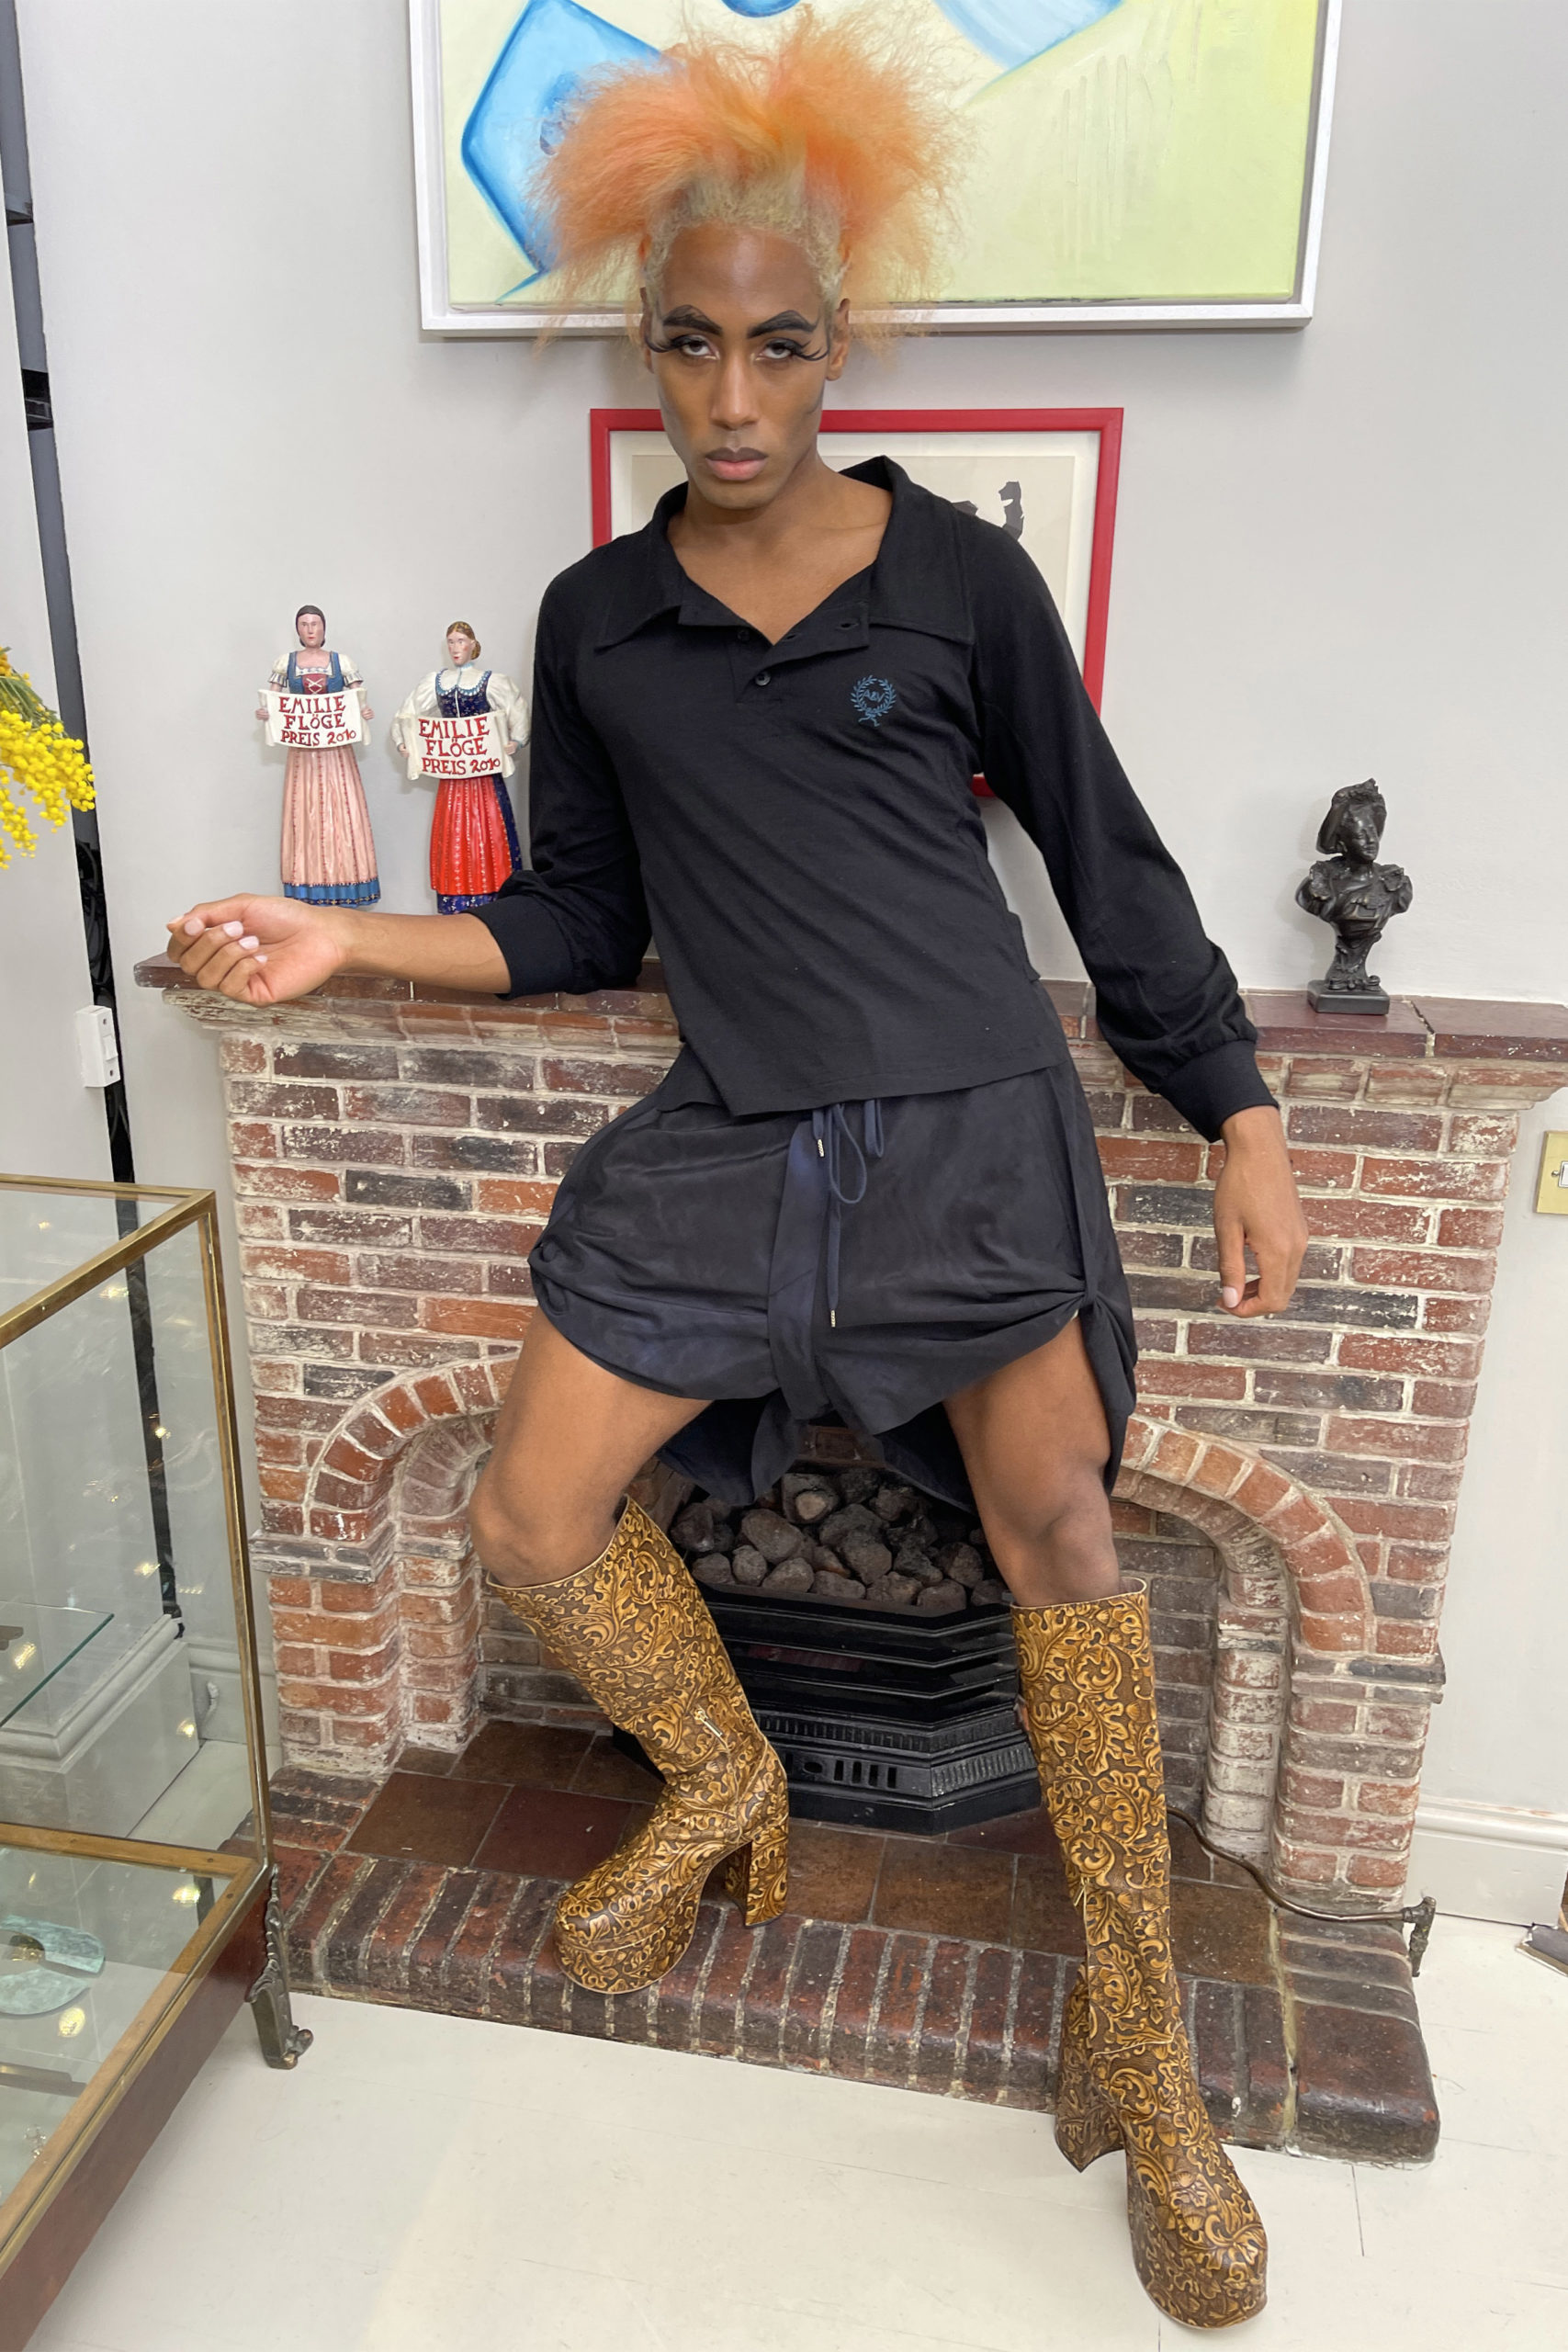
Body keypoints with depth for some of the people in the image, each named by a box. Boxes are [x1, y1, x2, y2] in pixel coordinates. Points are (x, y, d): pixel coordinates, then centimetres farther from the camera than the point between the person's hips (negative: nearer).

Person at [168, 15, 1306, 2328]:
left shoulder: (960, 574, 0)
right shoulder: (600, 620, 7)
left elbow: (1113, 863, 4)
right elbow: (581, 922, 12)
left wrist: (1243, 1121, 2)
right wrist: (351, 940, -1)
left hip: (971, 1125, -2)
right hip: (735, 1140, 3)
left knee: (1060, 1542, 2)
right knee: (531, 1523, 0)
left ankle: (1138, 2046, 22)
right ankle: (729, 1792, 31)